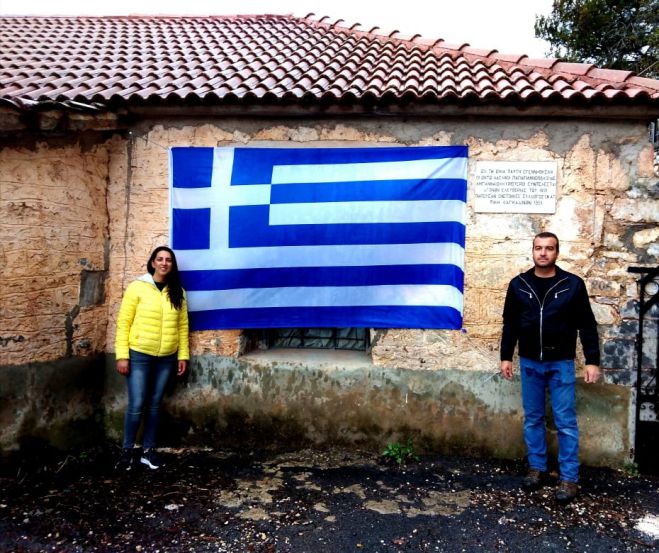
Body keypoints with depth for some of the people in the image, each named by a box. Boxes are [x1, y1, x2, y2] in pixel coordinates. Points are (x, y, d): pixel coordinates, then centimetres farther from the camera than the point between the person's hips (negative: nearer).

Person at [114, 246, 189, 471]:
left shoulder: (178, 292, 5)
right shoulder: (137, 287, -5)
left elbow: (182, 325, 8)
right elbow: (123, 322, -5)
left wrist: (183, 355, 5)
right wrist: (122, 355, -9)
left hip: (166, 358, 3)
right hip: (139, 356, -3)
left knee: (154, 405, 11)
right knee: (136, 405, -2)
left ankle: (148, 450, 24)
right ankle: (128, 450, 19)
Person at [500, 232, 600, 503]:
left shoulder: (573, 284, -5)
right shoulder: (518, 284, 1)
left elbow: (587, 325, -2)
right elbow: (510, 324, 6)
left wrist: (592, 361, -7)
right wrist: (506, 356, 5)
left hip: (561, 364, -2)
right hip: (529, 363, 2)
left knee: (565, 422, 3)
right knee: (532, 419, 11)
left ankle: (569, 477, 14)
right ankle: (537, 469, 25)